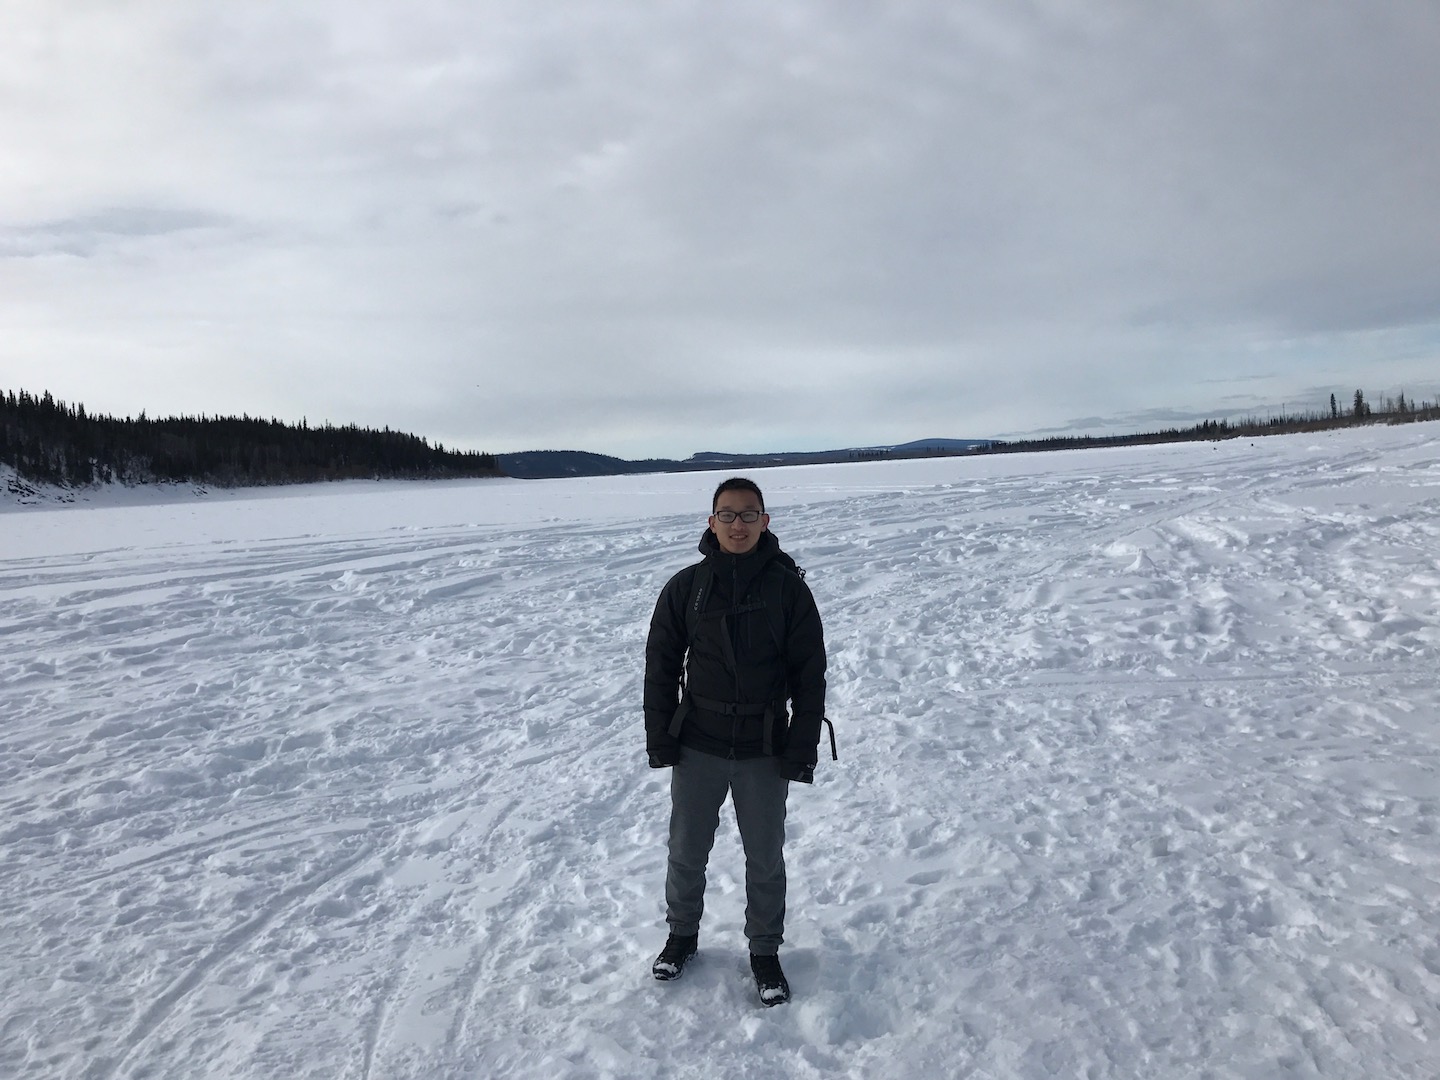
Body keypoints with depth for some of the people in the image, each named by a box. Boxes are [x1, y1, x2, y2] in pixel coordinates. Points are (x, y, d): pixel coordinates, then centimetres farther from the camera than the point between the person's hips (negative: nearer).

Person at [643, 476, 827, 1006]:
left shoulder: (788, 588, -6)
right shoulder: (685, 587, -4)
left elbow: (810, 674, -4)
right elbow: (660, 665, 2)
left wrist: (802, 747, -7)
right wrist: (659, 738, -1)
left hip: (765, 753, -1)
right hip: (698, 748, 1)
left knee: (765, 859, 12)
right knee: (686, 851, 15)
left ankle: (764, 952, 32)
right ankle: (682, 935, 39)